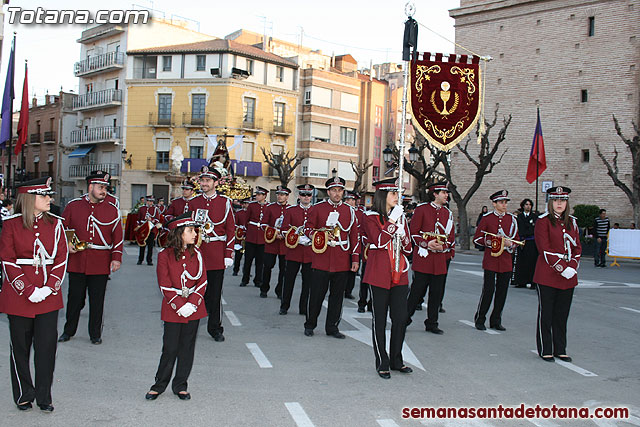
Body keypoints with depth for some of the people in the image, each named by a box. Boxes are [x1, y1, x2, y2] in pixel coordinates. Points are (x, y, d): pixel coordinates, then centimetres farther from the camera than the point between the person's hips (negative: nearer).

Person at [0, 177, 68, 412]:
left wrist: (50, 287, -9)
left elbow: (61, 258, 3)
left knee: (47, 345, 1)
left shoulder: (55, 223, 4)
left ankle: (44, 397, 15)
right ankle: (23, 395, 24)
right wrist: (28, 290, -13)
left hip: (48, 294, 2)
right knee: (20, 347, 8)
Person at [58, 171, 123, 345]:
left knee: (97, 301, 6)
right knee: (74, 298, 11)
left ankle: (95, 333, 20)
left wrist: (116, 257, -5)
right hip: (76, 262, 1)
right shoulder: (73, 206, 4)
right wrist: (66, 244, -5)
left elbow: (118, 236, 3)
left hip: (100, 265, 0)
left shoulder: (112, 210, 3)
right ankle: (69, 331, 28)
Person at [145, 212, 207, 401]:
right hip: (172, 309, -3)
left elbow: (202, 281, 1)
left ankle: (180, 386, 22)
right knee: (170, 348, 2)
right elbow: (165, 286, -8)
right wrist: (179, 306, -15)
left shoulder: (196, 254, 3)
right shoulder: (165, 255, -7)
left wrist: (192, 303, -11)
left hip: (194, 307, 3)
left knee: (187, 347, 8)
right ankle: (159, 385, 21)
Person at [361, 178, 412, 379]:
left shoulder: (401, 216, 13)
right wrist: (392, 221, -14)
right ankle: (382, 363, 13)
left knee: (401, 318, 6)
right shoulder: (371, 217, -3)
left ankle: (396, 360, 21)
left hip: (399, 274, 5)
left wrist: (402, 233, -7)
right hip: (379, 274, -5)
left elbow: (408, 249, 11)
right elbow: (379, 241, -19)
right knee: (379, 319, 2)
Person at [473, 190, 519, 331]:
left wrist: (510, 243, -7)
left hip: (506, 261, 4)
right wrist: (489, 242, -15)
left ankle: (496, 321, 17)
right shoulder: (487, 218, 0)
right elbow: (477, 239, 2)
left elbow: (516, 239, 16)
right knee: (488, 290, -7)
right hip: (490, 260, -3)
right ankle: (480, 319, 8)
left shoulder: (511, 219, 9)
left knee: (502, 291, 5)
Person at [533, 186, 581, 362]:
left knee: (562, 314, 11)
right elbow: (545, 250, -12)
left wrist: (572, 268, -5)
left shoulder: (572, 222, 12)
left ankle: (560, 349, 21)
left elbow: (577, 247, 11)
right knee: (546, 313, 2)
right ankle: (545, 350, 11)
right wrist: (562, 269, -18)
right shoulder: (543, 221, -5)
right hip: (547, 276, -5)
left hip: (569, 276, 5)